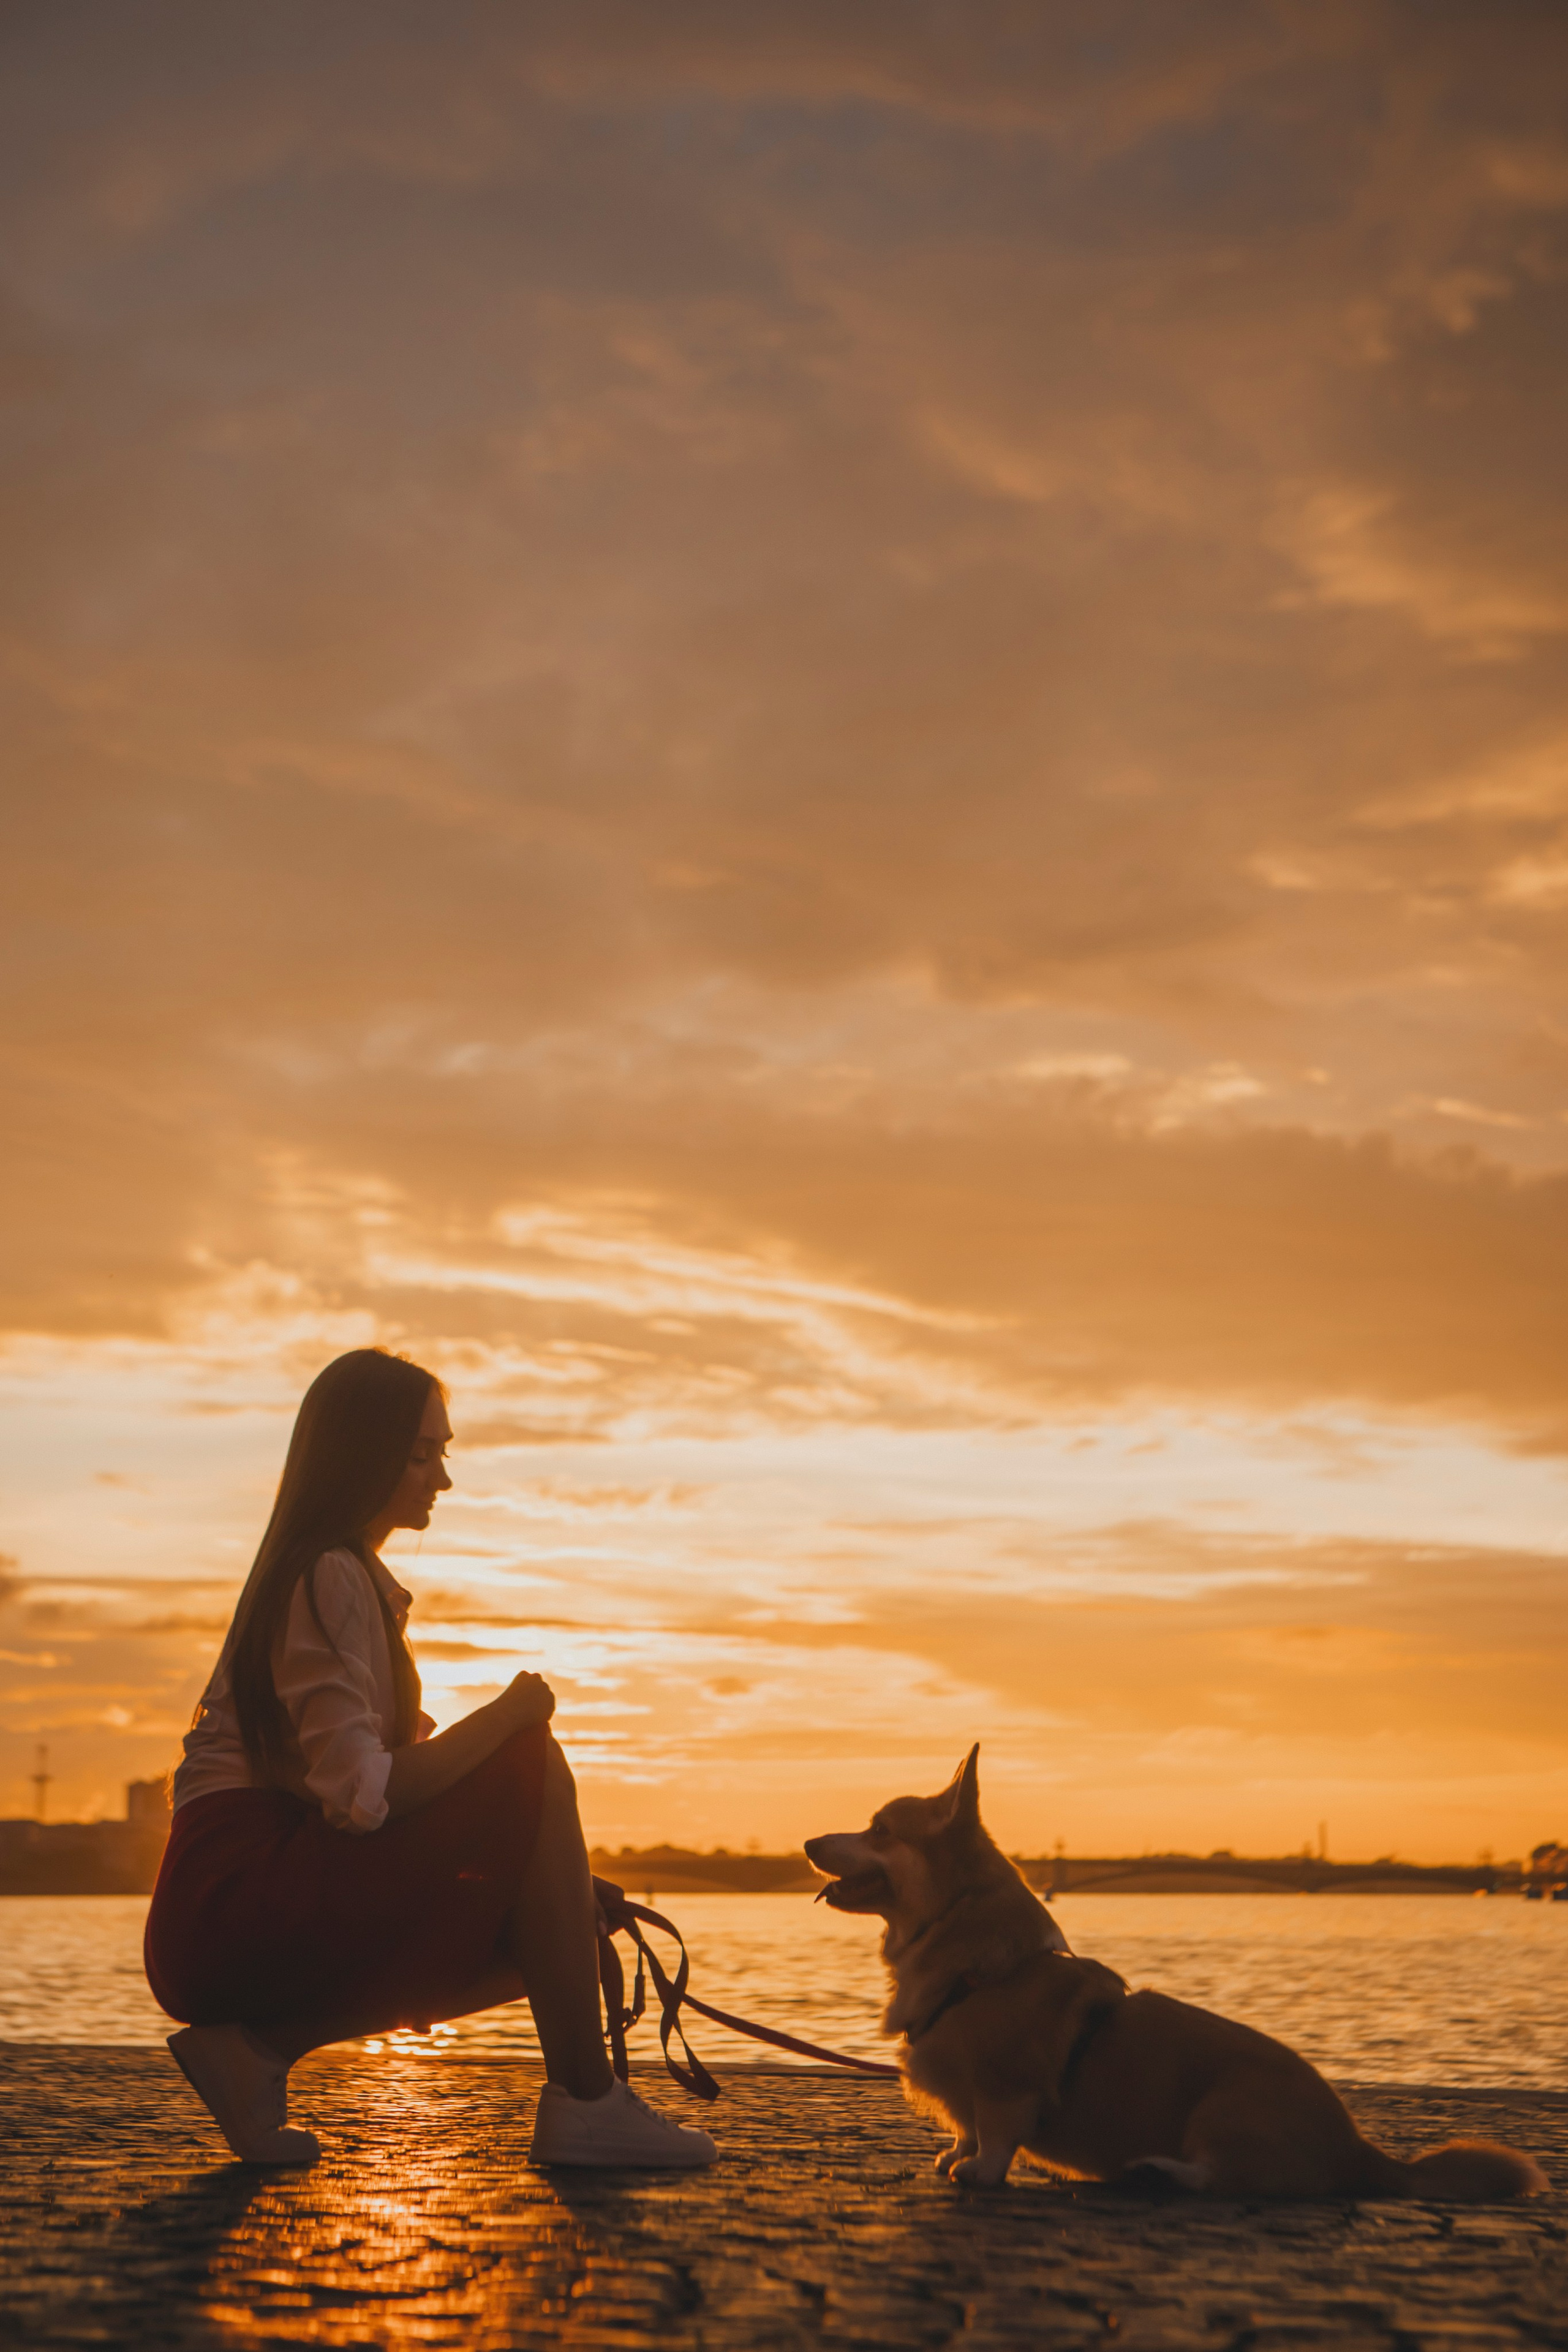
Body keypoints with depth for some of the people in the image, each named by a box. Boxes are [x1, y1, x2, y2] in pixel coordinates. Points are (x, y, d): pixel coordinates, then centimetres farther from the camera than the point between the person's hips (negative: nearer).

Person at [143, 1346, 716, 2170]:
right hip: (240, 1893, -9)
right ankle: (586, 2104, -13)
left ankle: (259, 2042, 2)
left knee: (540, 1932, 7)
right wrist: (506, 1716, -11)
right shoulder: (330, 1578, -11)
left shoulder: (353, 1576, 20)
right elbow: (360, 1795, -21)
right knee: (533, 1771, -15)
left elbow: (386, 1770, 20)